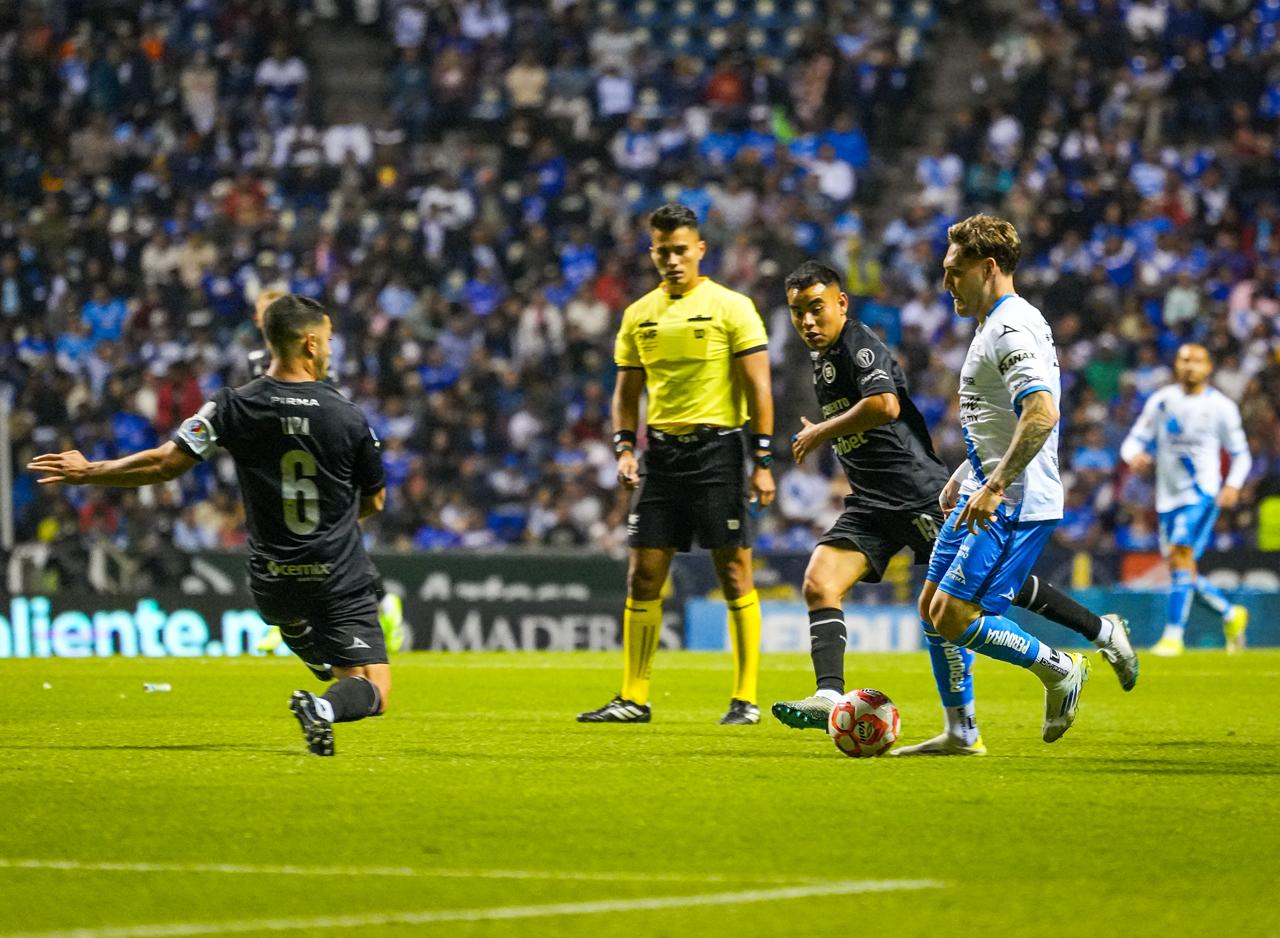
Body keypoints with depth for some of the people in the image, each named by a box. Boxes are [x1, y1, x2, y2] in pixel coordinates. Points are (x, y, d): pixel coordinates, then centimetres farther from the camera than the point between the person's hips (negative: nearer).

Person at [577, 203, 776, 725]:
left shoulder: (731, 307, -3)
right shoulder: (639, 315, 11)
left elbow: (758, 387, -5)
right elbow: (627, 391, 18)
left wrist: (763, 461, -11)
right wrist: (625, 448, 2)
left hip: (717, 447, -5)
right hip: (662, 451, 5)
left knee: (734, 572, -4)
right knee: (643, 574, 2)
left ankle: (746, 698, 1)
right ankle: (633, 699, 7)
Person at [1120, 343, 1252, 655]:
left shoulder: (1221, 406, -1)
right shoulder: (1161, 401, 5)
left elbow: (1240, 454, 7)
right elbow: (1135, 440, 6)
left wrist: (1233, 484, -11)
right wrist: (1135, 454, -18)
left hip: (1202, 494, -4)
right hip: (1168, 497, 4)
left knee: (1181, 553, -23)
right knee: (1183, 573, 6)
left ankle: (1173, 635, -23)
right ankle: (1231, 615, 29)